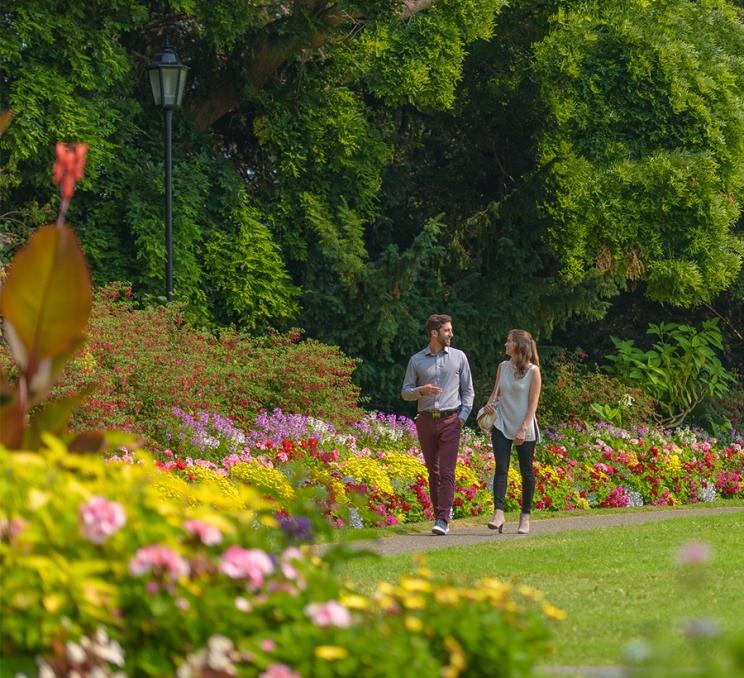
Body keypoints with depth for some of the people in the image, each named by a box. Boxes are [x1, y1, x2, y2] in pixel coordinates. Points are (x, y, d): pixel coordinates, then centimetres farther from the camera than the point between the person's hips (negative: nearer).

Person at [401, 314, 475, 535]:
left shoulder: (458, 357, 7)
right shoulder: (417, 360, 8)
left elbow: (468, 390, 10)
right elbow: (405, 392, 10)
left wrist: (463, 416, -3)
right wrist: (422, 390, -11)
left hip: (450, 420, -2)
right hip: (426, 420, 2)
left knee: (447, 471, -11)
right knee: (433, 471, 6)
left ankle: (442, 519, -15)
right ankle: (440, 512, 18)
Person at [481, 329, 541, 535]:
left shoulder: (533, 371, -6)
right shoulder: (503, 367, 8)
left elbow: (533, 403, -8)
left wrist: (523, 429, -15)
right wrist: (490, 403, -3)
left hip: (524, 428, -4)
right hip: (502, 425, 4)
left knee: (526, 471, 5)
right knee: (501, 469, -9)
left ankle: (525, 516, 14)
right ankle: (498, 513, -17)